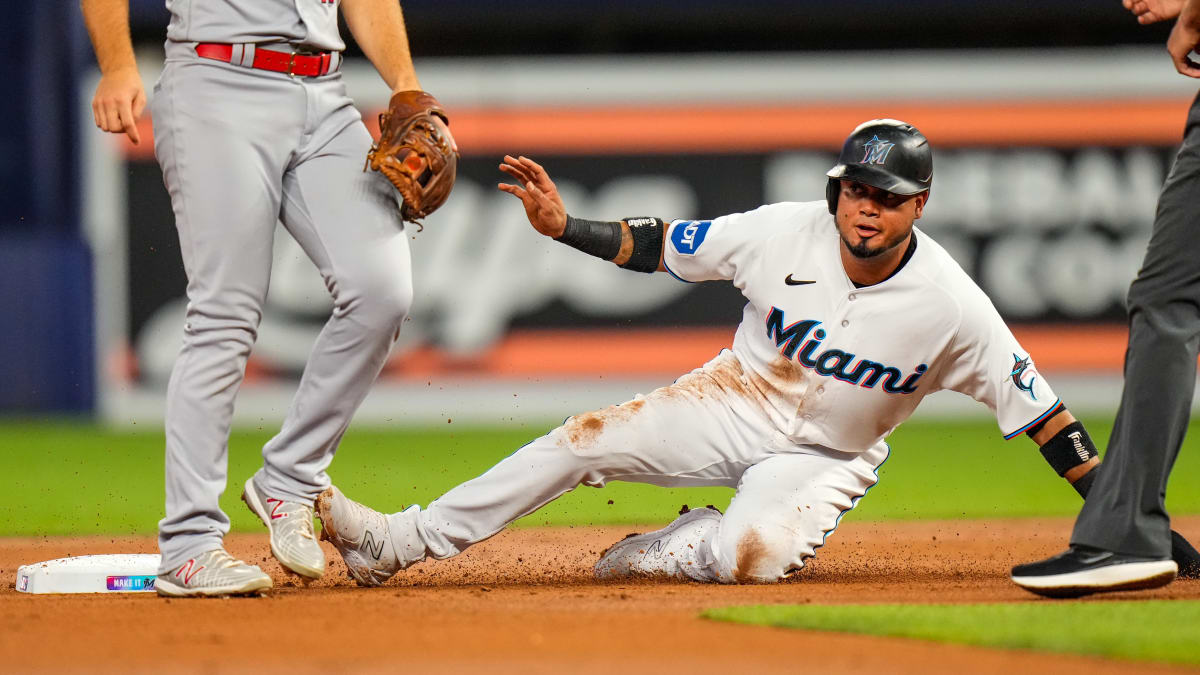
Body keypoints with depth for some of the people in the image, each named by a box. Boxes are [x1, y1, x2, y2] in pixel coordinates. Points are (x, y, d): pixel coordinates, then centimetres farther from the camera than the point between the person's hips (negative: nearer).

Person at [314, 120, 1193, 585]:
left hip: (826, 457, -3)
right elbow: (665, 246, -4)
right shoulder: (785, 233, -15)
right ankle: (396, 542, -6)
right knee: (586, 442, -13)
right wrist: (565, 228, -15)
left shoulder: (952, 307, -22)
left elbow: (1036, 406, -16)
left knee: (755, 556, -34)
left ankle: (675, 549, 2)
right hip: (733, 406, 3)